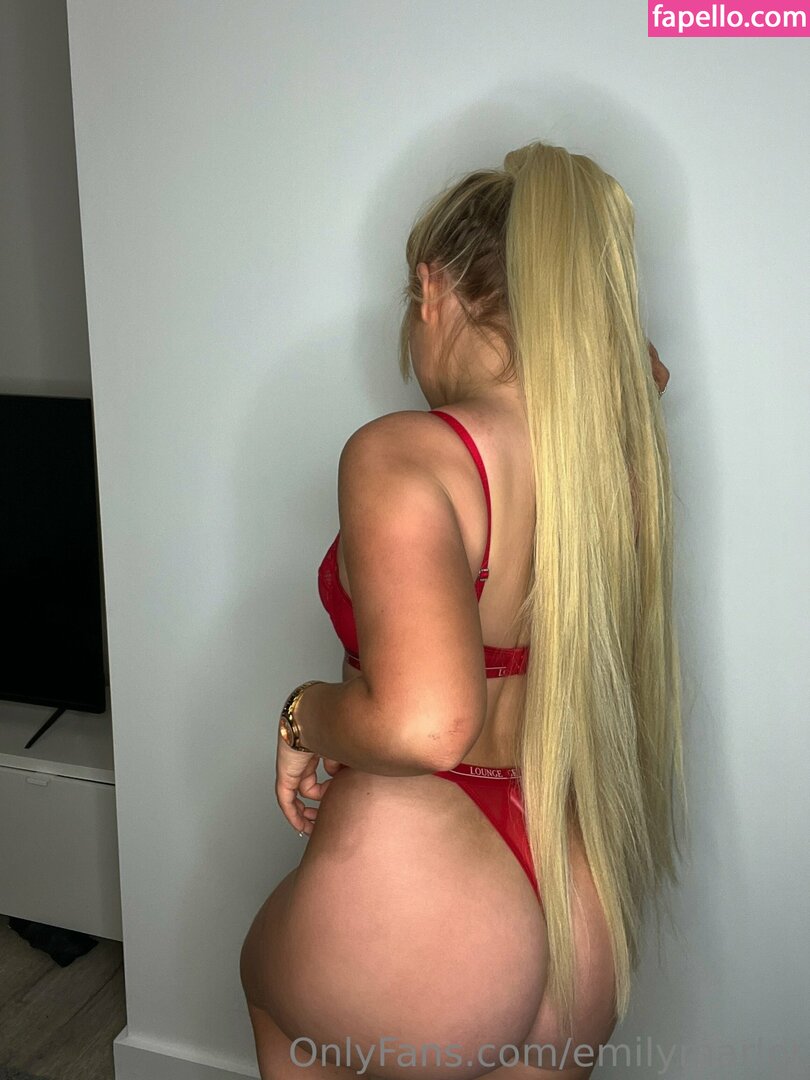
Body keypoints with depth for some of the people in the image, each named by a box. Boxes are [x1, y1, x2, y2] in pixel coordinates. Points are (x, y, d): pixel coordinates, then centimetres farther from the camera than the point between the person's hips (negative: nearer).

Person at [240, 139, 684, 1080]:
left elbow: (422, 724, -32)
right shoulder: (622, 440, -2)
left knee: (269, 971, 31)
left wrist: (305, 715, -15)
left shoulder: (402, 455, -21)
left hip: (414, 907, -5)